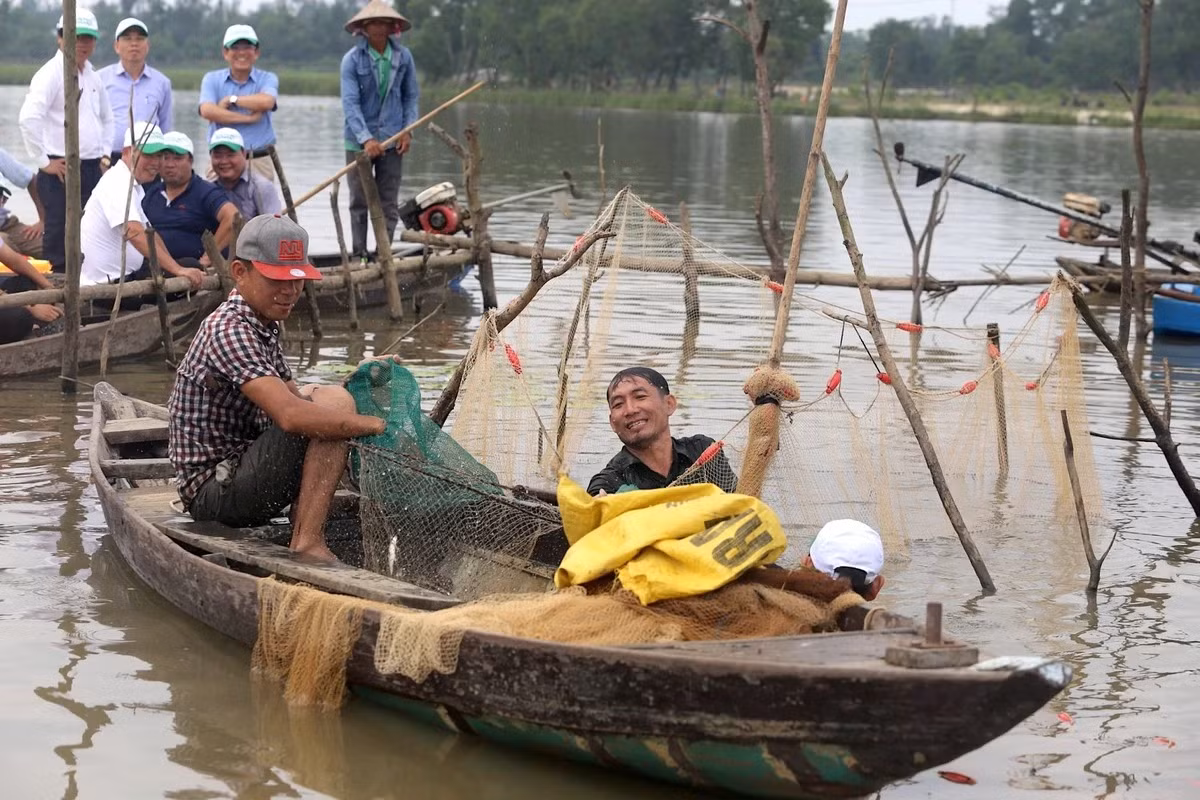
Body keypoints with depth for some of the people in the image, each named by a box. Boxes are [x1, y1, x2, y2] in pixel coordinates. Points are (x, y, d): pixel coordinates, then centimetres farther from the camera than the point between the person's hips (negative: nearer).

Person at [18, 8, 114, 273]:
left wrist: (105, 154, 17)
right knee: (60, 240, -7)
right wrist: (44, 161, -18)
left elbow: (106, 119, 30)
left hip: (92, 169, 8)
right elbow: (28, 118, -23)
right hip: (61, 170, -8)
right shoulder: (51, 73, -10)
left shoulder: (93, 77, 15)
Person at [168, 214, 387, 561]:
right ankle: (308, 543, -26)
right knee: (332, 402, -22)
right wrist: (374, 424, -26)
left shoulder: (263, 327, 15)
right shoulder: (229, 331, -19)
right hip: (217, 491, -11)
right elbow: (291, 415, -31)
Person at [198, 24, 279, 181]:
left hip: (259, 162, 0)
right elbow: (207, 111, -9)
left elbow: (266, 102, -15)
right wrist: (247, 118, -11)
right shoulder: (212, 79, 10)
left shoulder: (267, 79, 8)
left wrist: (231, 99, -4)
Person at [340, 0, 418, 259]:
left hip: (392, 139, 2)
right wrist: (366, 139, -23)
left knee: (389, 203, 4)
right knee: (359, 201, 4)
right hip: (359, 140, -2)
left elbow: (410, 96, 11)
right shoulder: (352, 60, -8)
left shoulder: (403, 56, 1)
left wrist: (408, 131, -1)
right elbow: (350, 103, -13)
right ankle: (359, 255, 11)